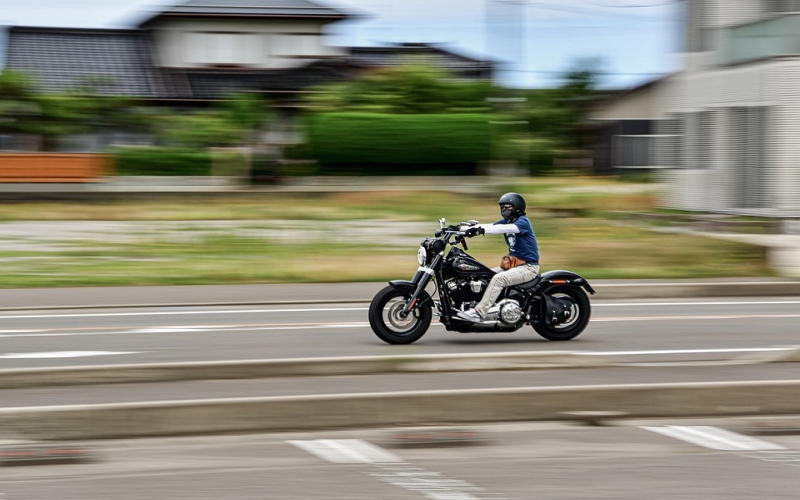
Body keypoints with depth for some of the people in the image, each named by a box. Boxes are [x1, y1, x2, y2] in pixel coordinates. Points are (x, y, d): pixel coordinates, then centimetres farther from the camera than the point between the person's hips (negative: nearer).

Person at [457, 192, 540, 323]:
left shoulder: (523, 221, -13)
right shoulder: (506, 221, 13)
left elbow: (505, 229, -30)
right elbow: (490, 226, 2)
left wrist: (482, 230, -43)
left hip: (528, 266, -10)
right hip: (514, 264, 10)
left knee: (498, 279, -29)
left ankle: (478, 313, -34)